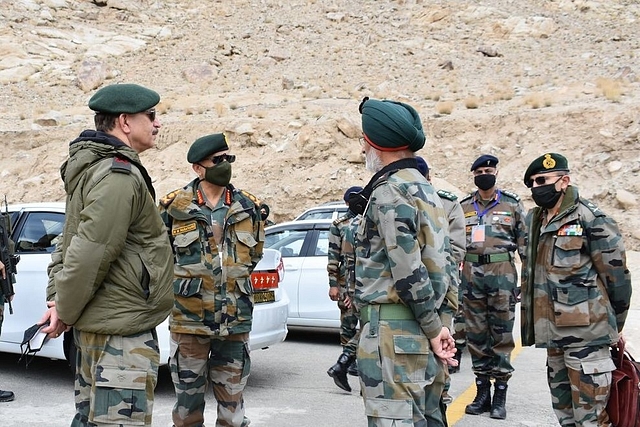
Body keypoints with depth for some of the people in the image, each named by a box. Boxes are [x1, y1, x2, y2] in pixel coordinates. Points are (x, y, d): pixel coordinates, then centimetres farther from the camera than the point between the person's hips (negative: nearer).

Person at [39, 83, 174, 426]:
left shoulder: (95, 169, 14)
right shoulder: (120, 176, -19)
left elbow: (70, 243, 17)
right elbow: (89, 254, -24)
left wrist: (58, 298, 10)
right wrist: (65, 311, -11)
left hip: (97, 324, 11)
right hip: (121, 332, -11)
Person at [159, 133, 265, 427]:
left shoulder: (248, 206, 6)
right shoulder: (175, 206, -2)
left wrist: (233, 279, 11)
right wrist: (186, 281, 7)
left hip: (236, 318, 2)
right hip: (188, 318, -2)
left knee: (232, 403, 9)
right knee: (188, 402, 9)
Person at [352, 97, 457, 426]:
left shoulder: (389, 191, -14)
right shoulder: (424, 188, 17)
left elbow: (408, 270, -19)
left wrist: (433, 328, -13)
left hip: (393, 331, -10)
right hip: (421, 331, 10)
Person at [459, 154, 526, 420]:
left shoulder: (512, 205, 5)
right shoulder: (463, 207, 12)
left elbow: (525, 243, 4)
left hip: (502, 272, -3)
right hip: (471, 273, 3)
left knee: (502, 334, 0)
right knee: (476, 335, 6)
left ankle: (500, 396, 7)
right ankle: (482, 393, 16)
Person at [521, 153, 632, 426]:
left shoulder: (590, 220, -10)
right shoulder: (534, 221, 13)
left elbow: (617, 276, -7)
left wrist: (615, 326, 0)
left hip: (586, 334, -8)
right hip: (554, 333, 8)